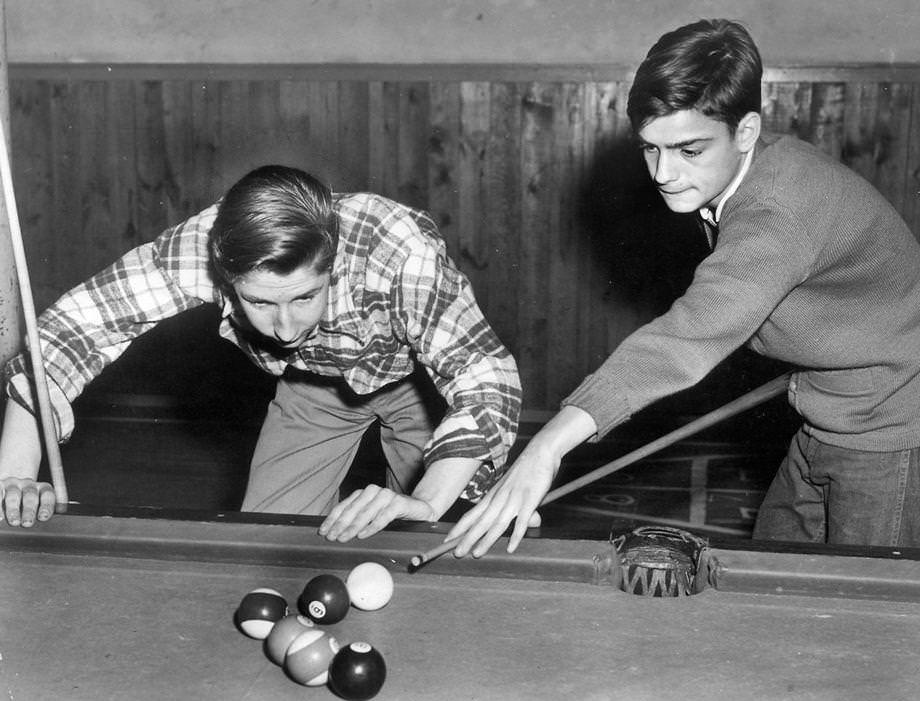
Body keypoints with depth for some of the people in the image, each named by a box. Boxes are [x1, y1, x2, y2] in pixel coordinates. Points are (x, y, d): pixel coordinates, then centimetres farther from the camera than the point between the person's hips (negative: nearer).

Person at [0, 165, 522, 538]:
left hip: (423, 375, -2)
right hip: (314, 383, 2)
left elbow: (487, 377, -46)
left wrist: (425, 504, -61)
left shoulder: (403, 250, -45)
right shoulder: (203, 248, -37)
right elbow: (75, 322, -31)